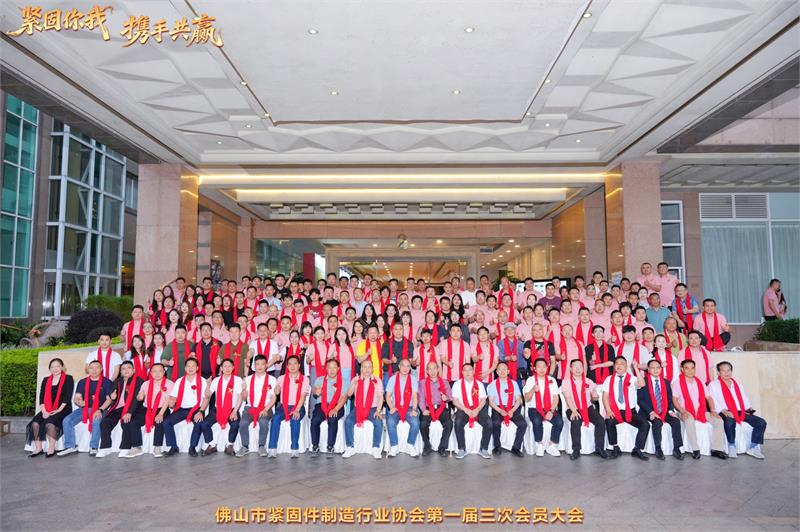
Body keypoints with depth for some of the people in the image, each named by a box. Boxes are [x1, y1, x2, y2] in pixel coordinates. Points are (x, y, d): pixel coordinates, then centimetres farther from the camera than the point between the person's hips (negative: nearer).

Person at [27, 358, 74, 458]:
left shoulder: (68, 379, 4)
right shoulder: (46, 380, 18)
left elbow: (68, 396, -6)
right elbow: (41, 397, 8)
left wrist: (59, 410, -16)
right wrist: (44, 411, -7)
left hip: (63, 409, -5)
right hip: (47, 410, 5)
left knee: (50, 422, -31)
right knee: (35, 422, -22)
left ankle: (51, 449, -25)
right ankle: (38, 449, -16)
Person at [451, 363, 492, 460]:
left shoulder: (479, 384, 15)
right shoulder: (457, 384, 8)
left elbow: (483, 400, 6)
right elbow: (455, 401, -1)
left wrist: (477, 410, -14)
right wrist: (466, 410, -15)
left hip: (478, 409, 2)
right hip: (463, 409, -2)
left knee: (488, 423, -25)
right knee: (458, 423, -33)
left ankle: (483, 449, -10)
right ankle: (462, 449, -17)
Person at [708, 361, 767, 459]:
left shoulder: (738, 385, 28)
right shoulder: (713, 385, 9)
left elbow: (745, 400, 24)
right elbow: (714, 401, -4)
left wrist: (749, 408, 2)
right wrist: (724, 411, -20)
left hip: (741, 412, 6)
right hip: (726, 413, -6)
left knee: (761, 422, -15)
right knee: (730, 421, -39)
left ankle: (753, 447, -6)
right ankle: (732, 447, -20)